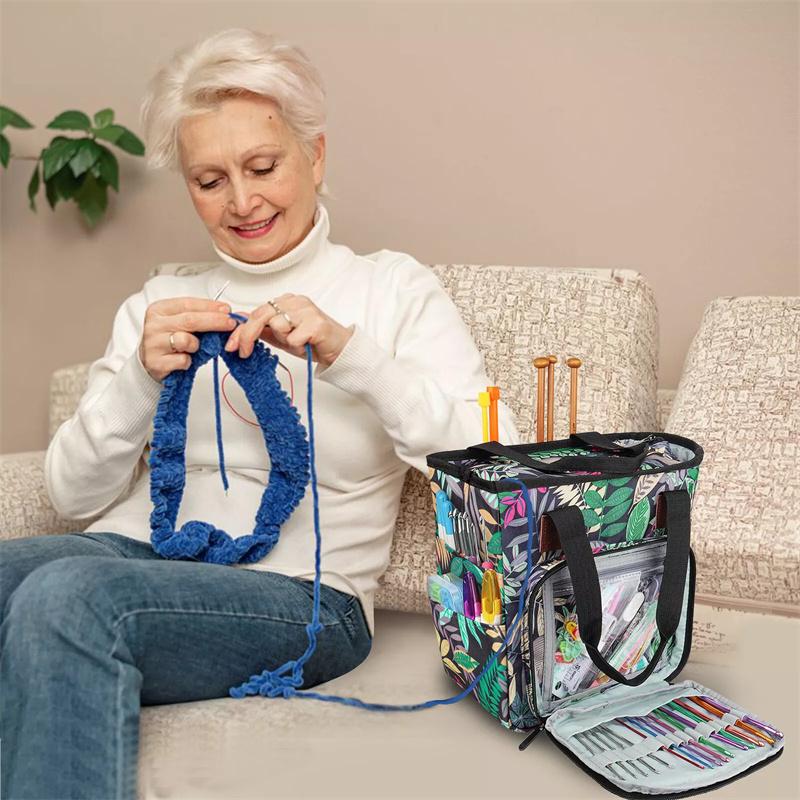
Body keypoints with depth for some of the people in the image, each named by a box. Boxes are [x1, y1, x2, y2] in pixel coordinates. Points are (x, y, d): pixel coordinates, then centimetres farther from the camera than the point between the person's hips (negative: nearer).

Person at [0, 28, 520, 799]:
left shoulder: (394, 289, 6)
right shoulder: (159, 304, 17)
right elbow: (74, 495, 10)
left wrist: (349, 353, -19)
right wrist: (142, 377, -8)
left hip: (299, 588, -3)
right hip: (135, 551, 4)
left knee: (65, 596, -30)